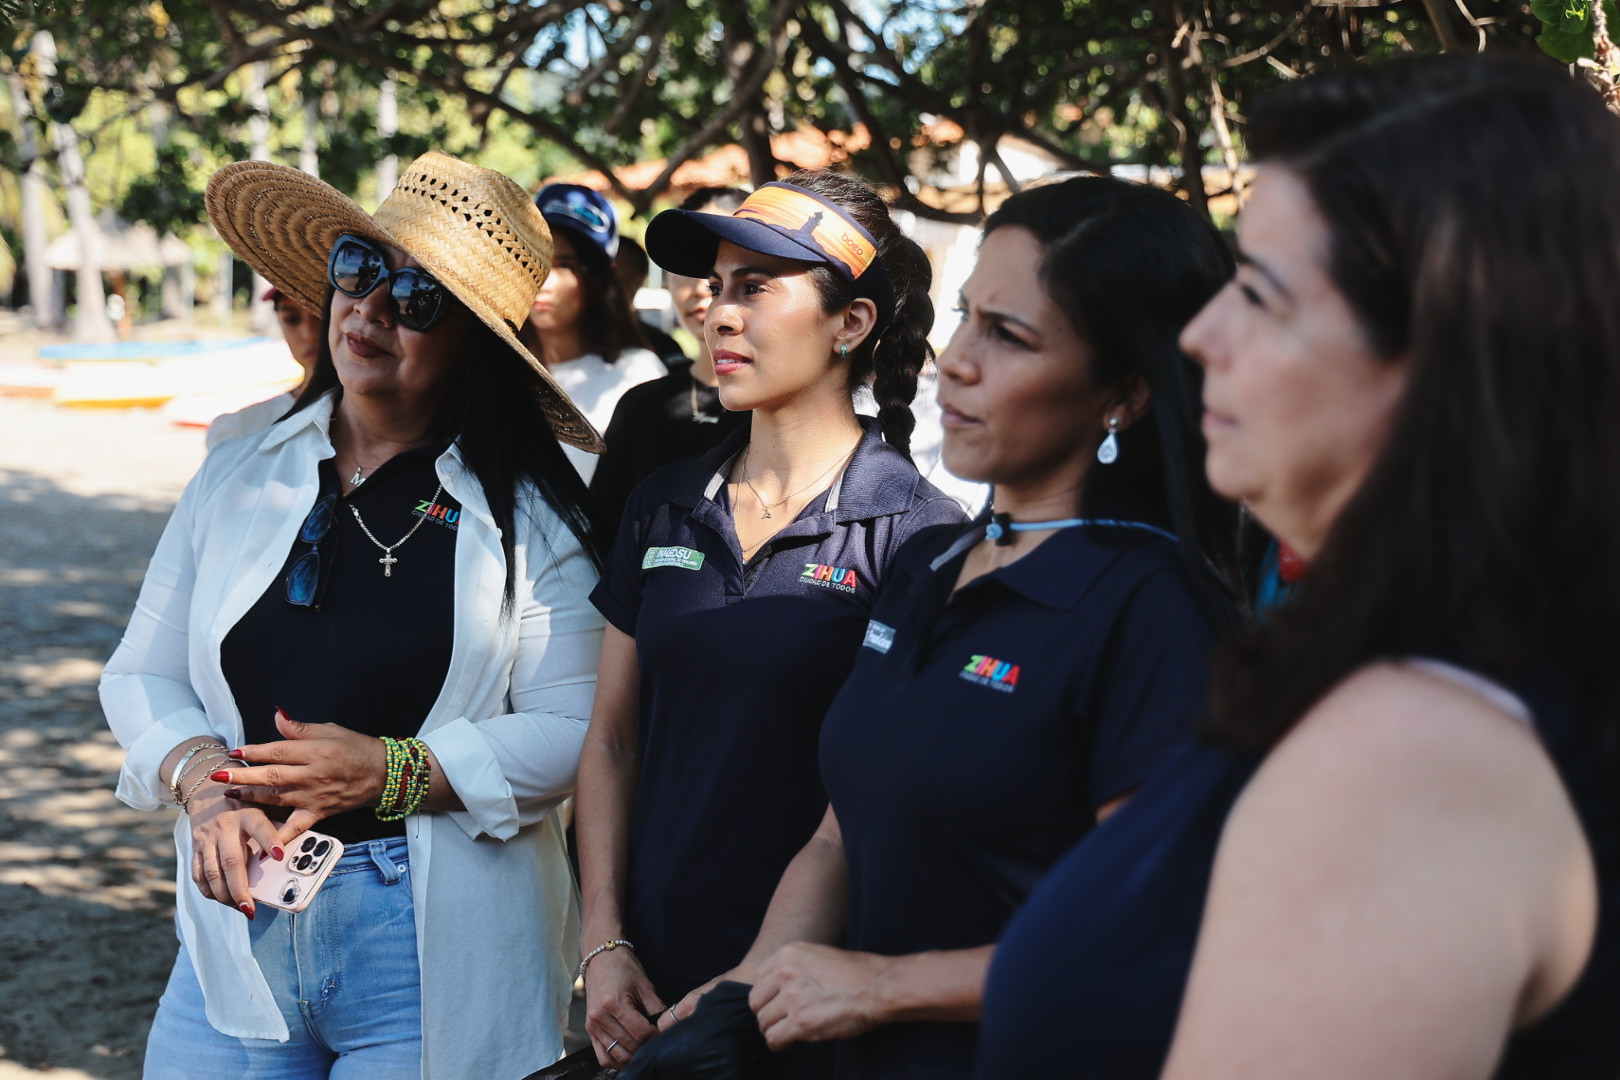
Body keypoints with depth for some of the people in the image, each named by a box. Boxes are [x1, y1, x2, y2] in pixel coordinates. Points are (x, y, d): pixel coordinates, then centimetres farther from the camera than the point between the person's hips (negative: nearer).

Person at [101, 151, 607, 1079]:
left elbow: (576, 732, -10)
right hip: (239, 927, 3)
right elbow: (144, 675, 9)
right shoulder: (240, 475, 8)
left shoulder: (530, 515, -4)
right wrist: (202, 777, -11)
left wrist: (394, 771, -19)